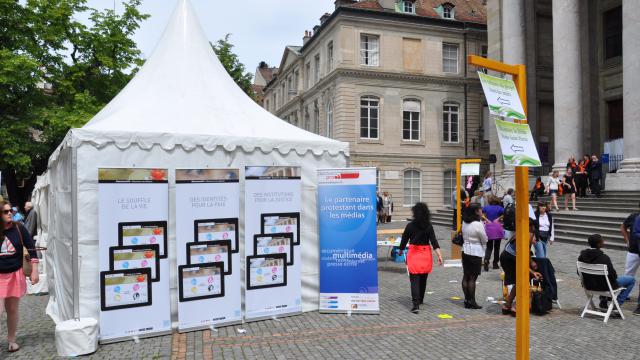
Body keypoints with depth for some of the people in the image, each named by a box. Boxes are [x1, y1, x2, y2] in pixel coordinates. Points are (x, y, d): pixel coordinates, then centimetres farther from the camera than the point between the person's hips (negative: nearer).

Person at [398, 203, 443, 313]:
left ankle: (416, 304, -16)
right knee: (423, 279, 20)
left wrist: (401, 251, 19)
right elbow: (434, 242, -11)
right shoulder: (429, 226, -5)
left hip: (413, 253, -3)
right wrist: (439, 255, -11)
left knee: (414, 279, -4)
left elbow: (404, 239, 2)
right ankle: (420, 299, 38)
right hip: (426, 254, 3)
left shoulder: (410, 225, -8)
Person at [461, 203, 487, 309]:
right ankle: (472, 302, 6)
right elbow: (484, 239, -10)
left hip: (465, 250, 7)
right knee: (472, 278, -1)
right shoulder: (478, 224, -17)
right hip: (475, 252, -7)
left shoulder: (465, 222, 4)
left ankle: (467, 300, 17)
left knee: (466, 276, 11)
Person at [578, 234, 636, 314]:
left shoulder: (582, 255, -8)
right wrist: (615, 276, 3)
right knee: (631, 279, 14)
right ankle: (617, 303, 16)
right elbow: (612, 275, -20)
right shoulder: (603, 258, -28)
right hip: (603, 286, -6)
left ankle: (603, 301, 35)